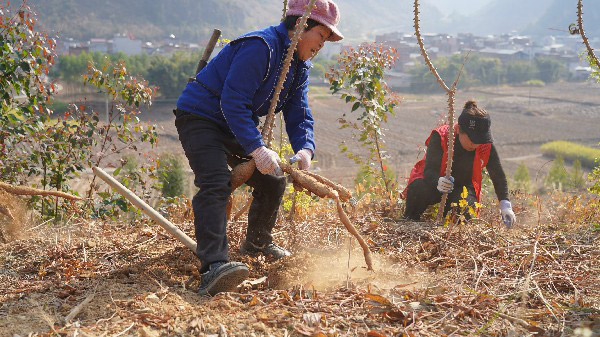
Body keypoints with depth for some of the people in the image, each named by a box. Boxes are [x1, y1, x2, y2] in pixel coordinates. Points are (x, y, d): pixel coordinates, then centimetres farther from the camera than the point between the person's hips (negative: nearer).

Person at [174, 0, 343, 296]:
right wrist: (257, 149, -38)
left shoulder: (299, 66, 6)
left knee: (273, 181, 12)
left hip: (238, 125, 10)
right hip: (199, 117, -9)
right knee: (216, 183, -28)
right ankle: (214, 267, -39)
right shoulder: (260, 47, -25)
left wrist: (304, 149, -19)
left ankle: (257, 242, 36)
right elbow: (233, 102, -31)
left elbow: (298, 114, 2)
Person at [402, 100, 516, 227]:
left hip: (462, 188, 2)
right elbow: (429, 170, -29)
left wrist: (505, 205, -21)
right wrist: (437, 182, -54)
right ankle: (410, 220, -5)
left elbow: (499, 176, -8)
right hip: (433, 183, -2)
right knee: (418, 189, -37)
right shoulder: (440, 137, -24)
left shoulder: (486, 146, -15)